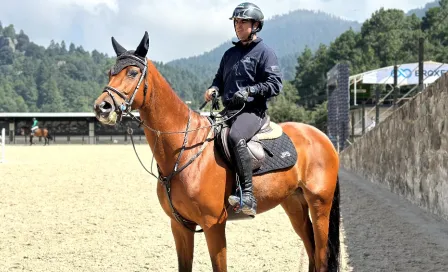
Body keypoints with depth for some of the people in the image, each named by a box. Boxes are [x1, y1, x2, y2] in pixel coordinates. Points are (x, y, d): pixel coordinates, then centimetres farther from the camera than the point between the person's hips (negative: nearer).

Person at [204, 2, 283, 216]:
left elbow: (275, 84, -9)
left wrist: (250, 90, -22)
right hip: (228, 110, 8)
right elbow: (220, 77, 30)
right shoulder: (230, 53, 20)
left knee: (235, 137, -37)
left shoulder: (264, 52, 0)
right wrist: (214, 88, 7)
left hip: (252, 110, -8)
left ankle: (247, 196, -40)